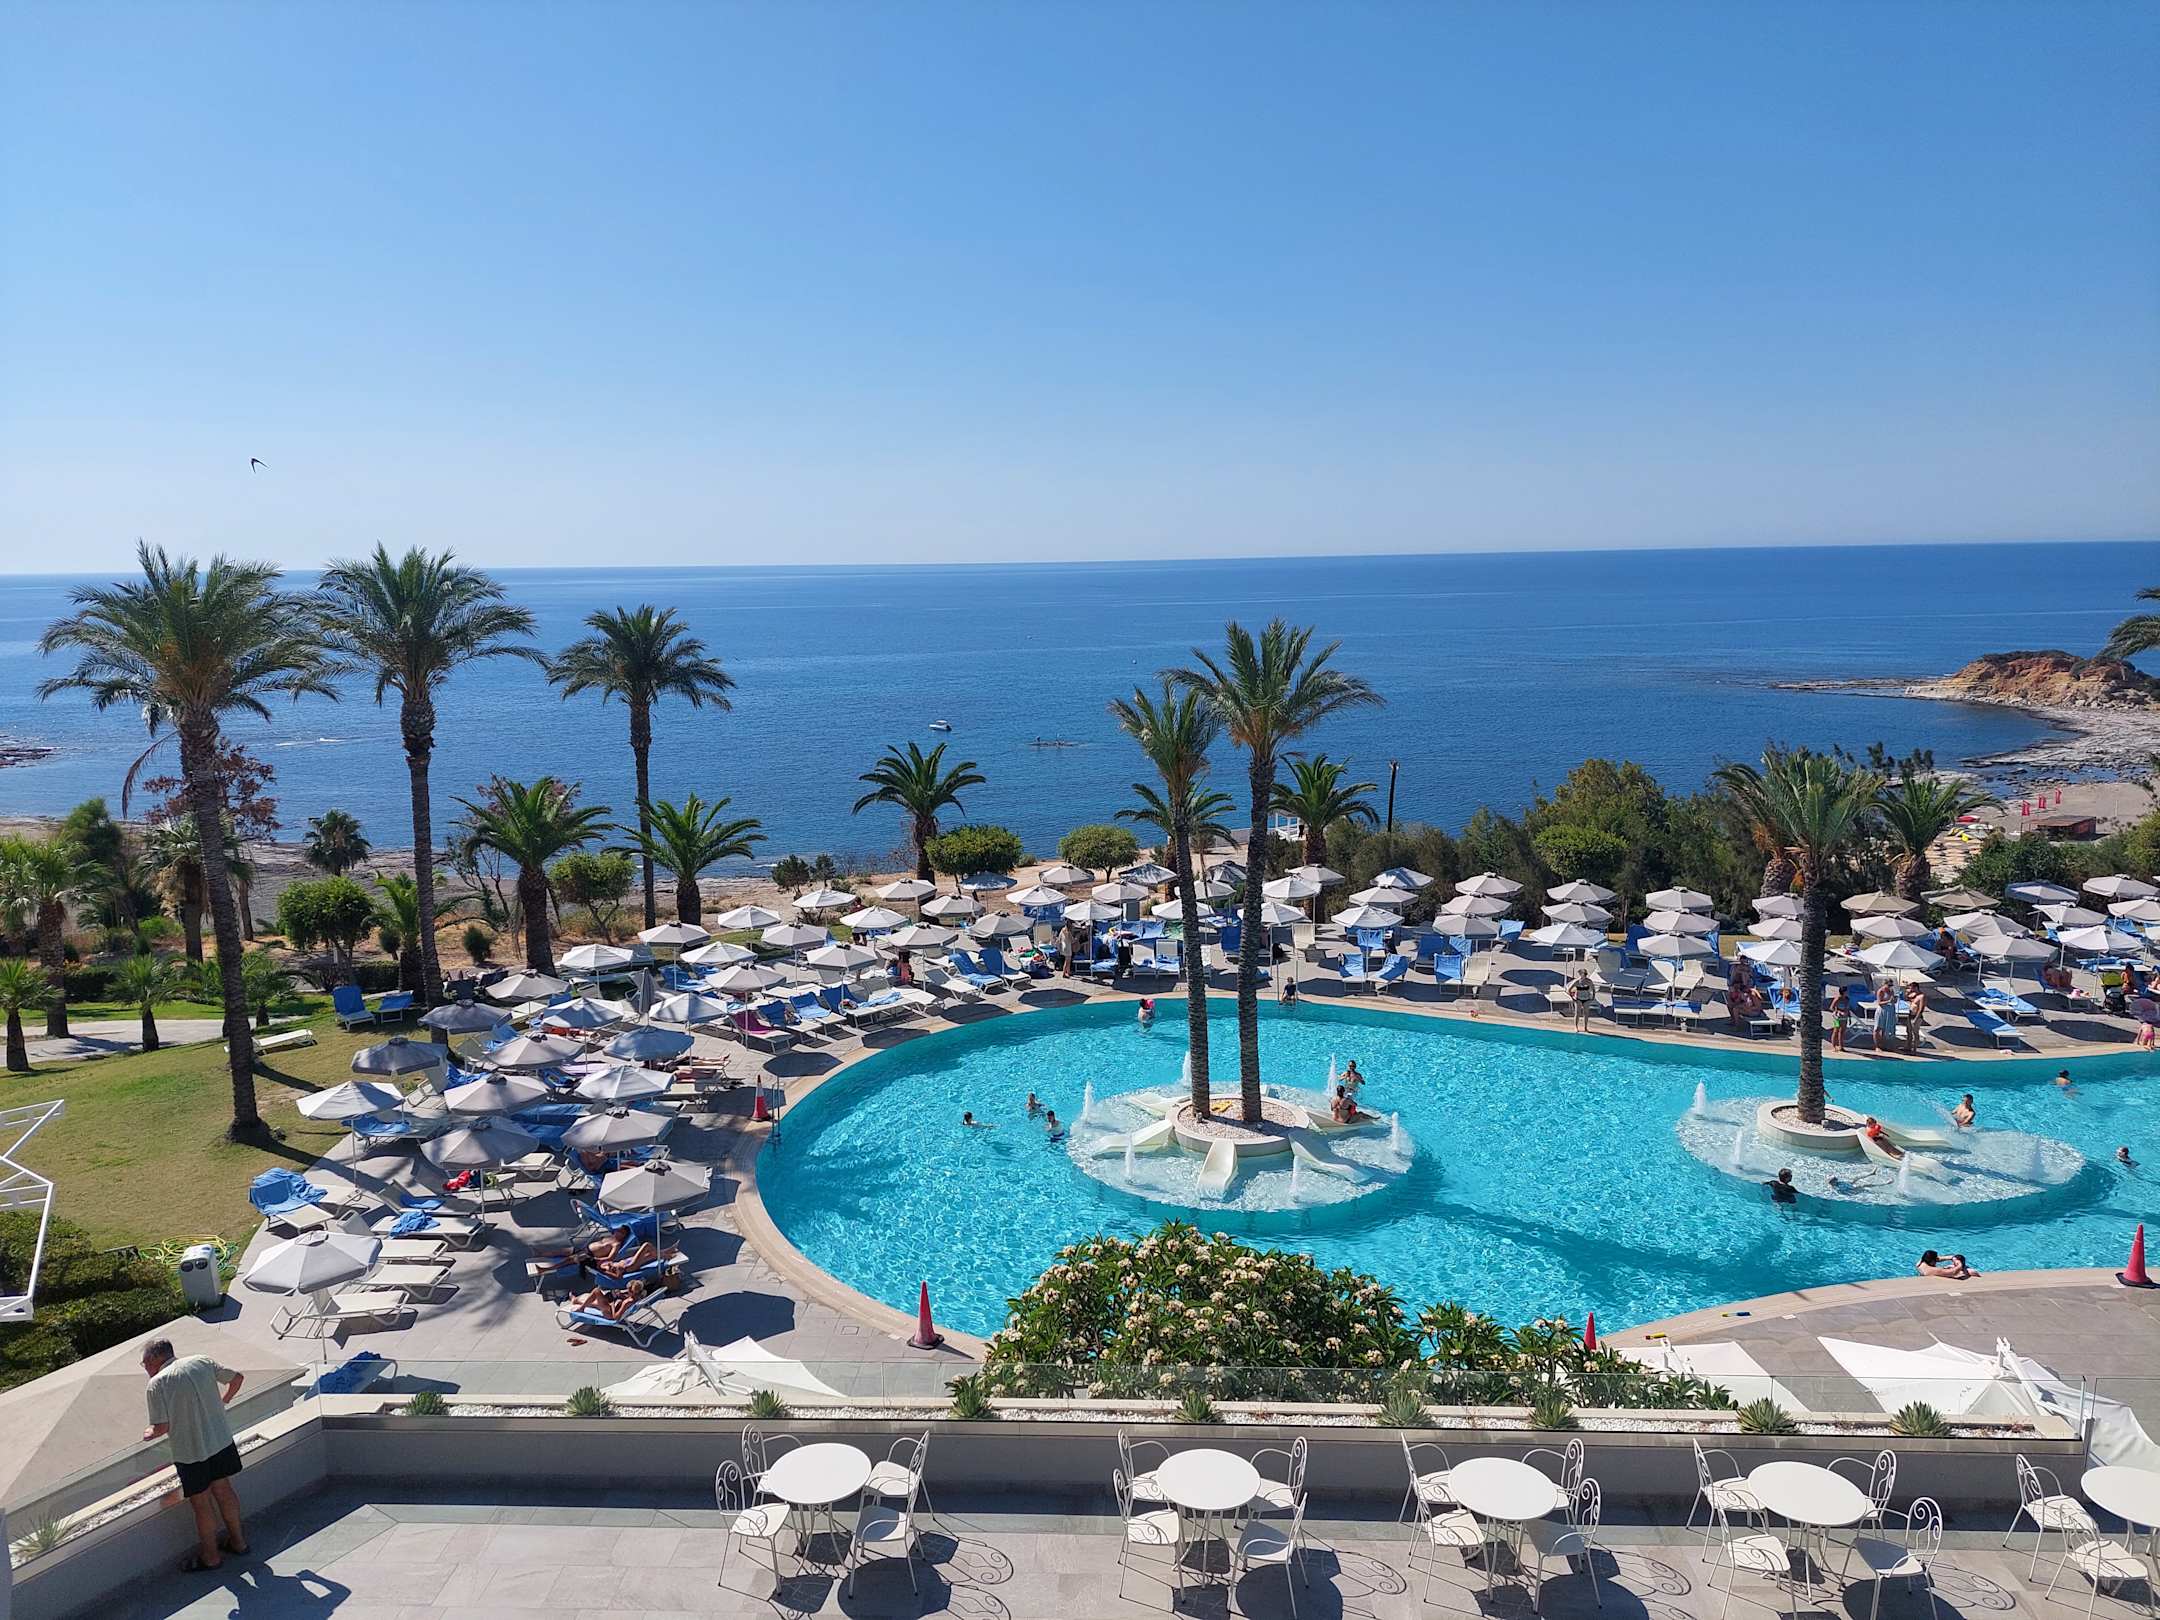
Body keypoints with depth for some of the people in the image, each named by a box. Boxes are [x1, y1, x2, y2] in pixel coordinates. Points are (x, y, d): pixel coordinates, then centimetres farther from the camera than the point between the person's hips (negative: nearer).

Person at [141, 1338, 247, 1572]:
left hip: (190, 1451, -5)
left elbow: (162, 1426, -17)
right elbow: (236, 1378, 8)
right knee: (223, 1489, 22)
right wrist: (221, 1403, 24)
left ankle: (211, 1555, 28)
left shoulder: (156, 1384, -15)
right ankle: (238, 1541, 35)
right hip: (220, 1439, 5)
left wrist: (150, 1434, 6)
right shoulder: (202, 1362, 0)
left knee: (201, 1502, 12)